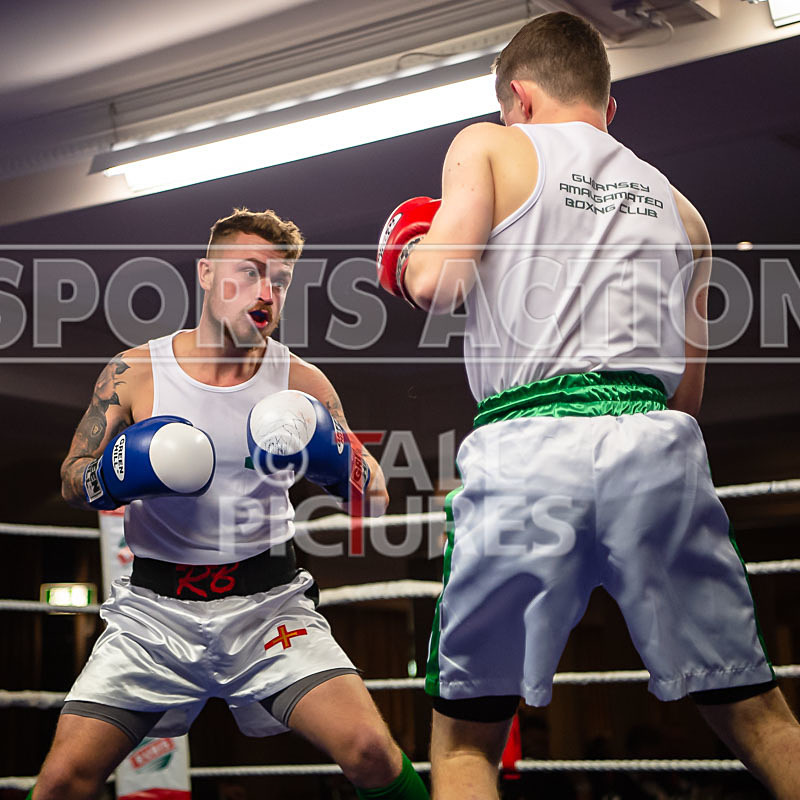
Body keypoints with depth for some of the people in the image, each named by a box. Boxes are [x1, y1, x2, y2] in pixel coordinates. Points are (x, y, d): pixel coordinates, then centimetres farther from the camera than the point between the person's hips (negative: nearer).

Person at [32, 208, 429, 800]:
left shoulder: (301, 383, -1)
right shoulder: (134, 373, -2)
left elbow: (373, 502, 3)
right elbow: (74, 481, 7)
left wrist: (336, 461, -18)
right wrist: (116, 475, -16)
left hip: (268, 604, 0)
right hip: (155, 611, 0)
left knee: (371, 751, -18)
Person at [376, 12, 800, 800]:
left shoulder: (490, 146, 13)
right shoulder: (677, 207, 24)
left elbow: (436, 282, -2)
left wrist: (406, 252, 20)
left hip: (523, 447, -3)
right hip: (655, 439, 3)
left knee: (465, 734, 8)